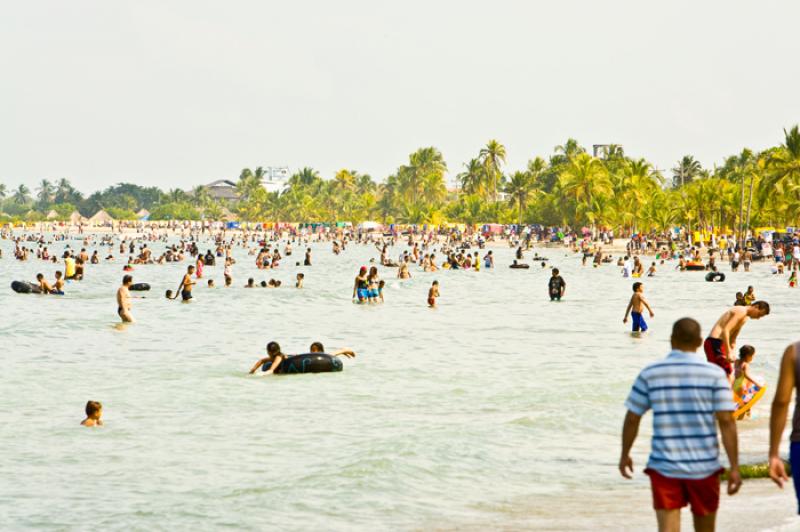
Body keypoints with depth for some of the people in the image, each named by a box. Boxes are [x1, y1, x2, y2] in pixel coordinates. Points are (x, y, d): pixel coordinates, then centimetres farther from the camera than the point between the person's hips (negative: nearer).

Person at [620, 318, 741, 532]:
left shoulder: (650, 374, 0)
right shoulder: (714, 374, -3)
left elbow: (632, 419, 4)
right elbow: (726, 421, -9)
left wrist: (625, 455, 18)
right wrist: (735, 467, -7)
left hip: (664, 468, 0)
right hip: (704, 467, 0)